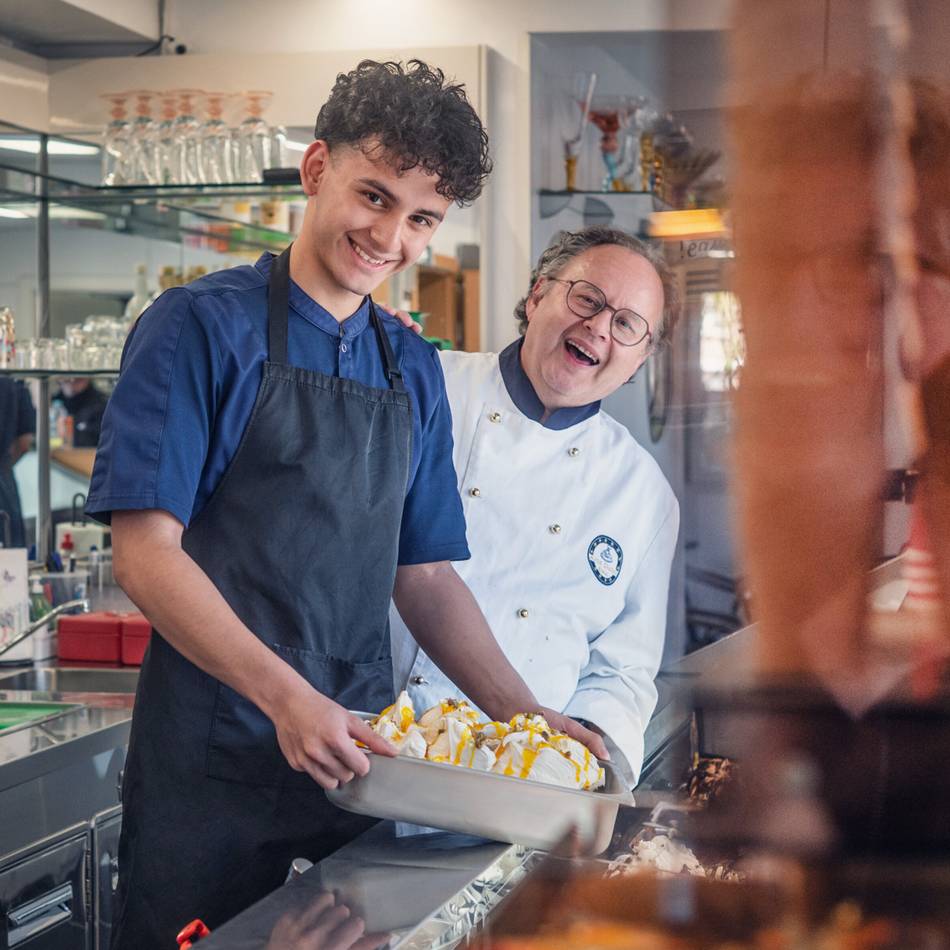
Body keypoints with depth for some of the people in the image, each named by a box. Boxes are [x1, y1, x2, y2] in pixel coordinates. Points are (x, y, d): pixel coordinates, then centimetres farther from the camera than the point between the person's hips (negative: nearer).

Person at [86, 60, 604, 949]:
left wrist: (527, 719, 1)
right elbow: (146, 549, -12)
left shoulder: (415, 372, 12)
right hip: (208, 767, -5)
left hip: (355, 761, 5)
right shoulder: (201, 327, -5)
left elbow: (423, 575, 14)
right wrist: (286, 697, -23)